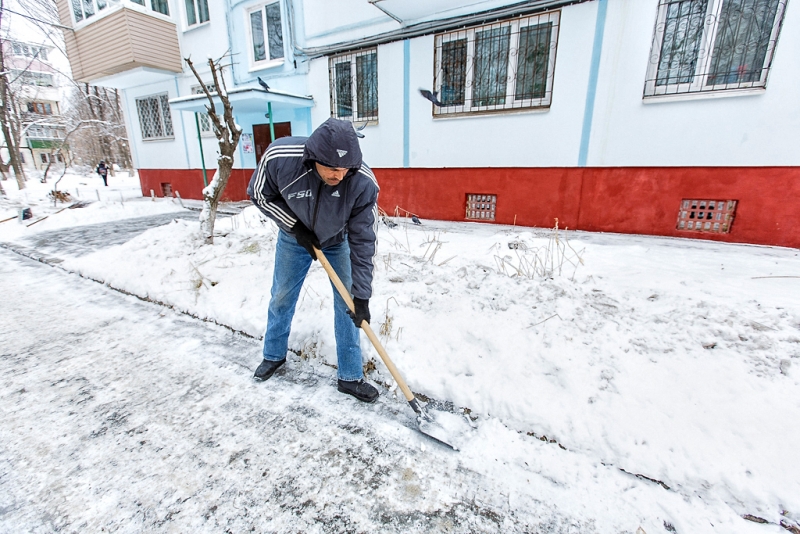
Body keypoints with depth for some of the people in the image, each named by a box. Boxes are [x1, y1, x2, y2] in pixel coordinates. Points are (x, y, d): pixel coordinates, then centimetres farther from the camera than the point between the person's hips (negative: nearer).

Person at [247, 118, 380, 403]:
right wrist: (295, 226, -21)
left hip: (338, 242, -1)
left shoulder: (364, 183, -35)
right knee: (282, 298, 14)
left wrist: (361, 296, -26)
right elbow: (260, 194, -11)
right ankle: (273, 355, 41)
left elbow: (363, 242, -28)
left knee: (347, 303, -3)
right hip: (294, 238, 1)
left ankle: (350, 377, 14)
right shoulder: (278, 157, -33)